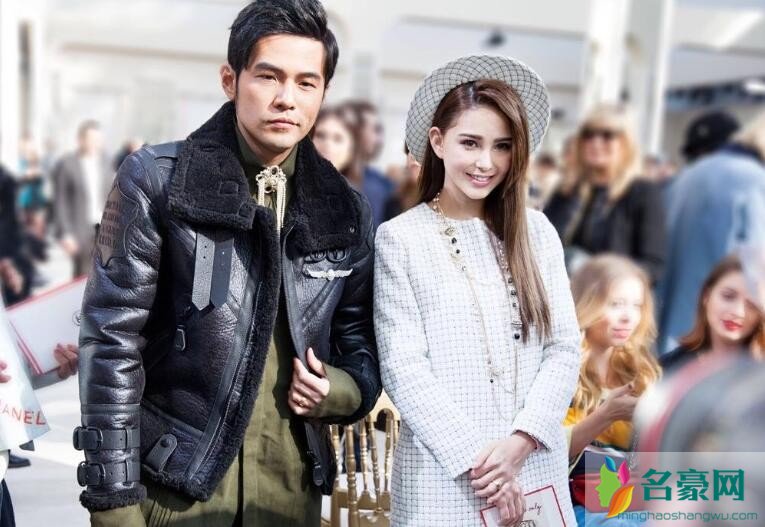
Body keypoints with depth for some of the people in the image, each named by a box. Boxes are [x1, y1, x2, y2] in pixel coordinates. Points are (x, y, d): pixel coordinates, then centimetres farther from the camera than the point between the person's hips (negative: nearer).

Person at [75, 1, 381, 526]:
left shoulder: (346, 212, 4)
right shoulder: (157, 180, -7)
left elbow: (362, 348, 12)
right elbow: (113, 341, -9)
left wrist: (340, 390, -10)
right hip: (172, 483, -3)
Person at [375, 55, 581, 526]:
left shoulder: (537, 232, 4)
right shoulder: (399, 239, -6)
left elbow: (565, 347, 1)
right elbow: (402, 368, -9)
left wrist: (522, 440, -11)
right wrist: (474, 459, -13)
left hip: (536, 467, 3)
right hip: (444, 475, -3)